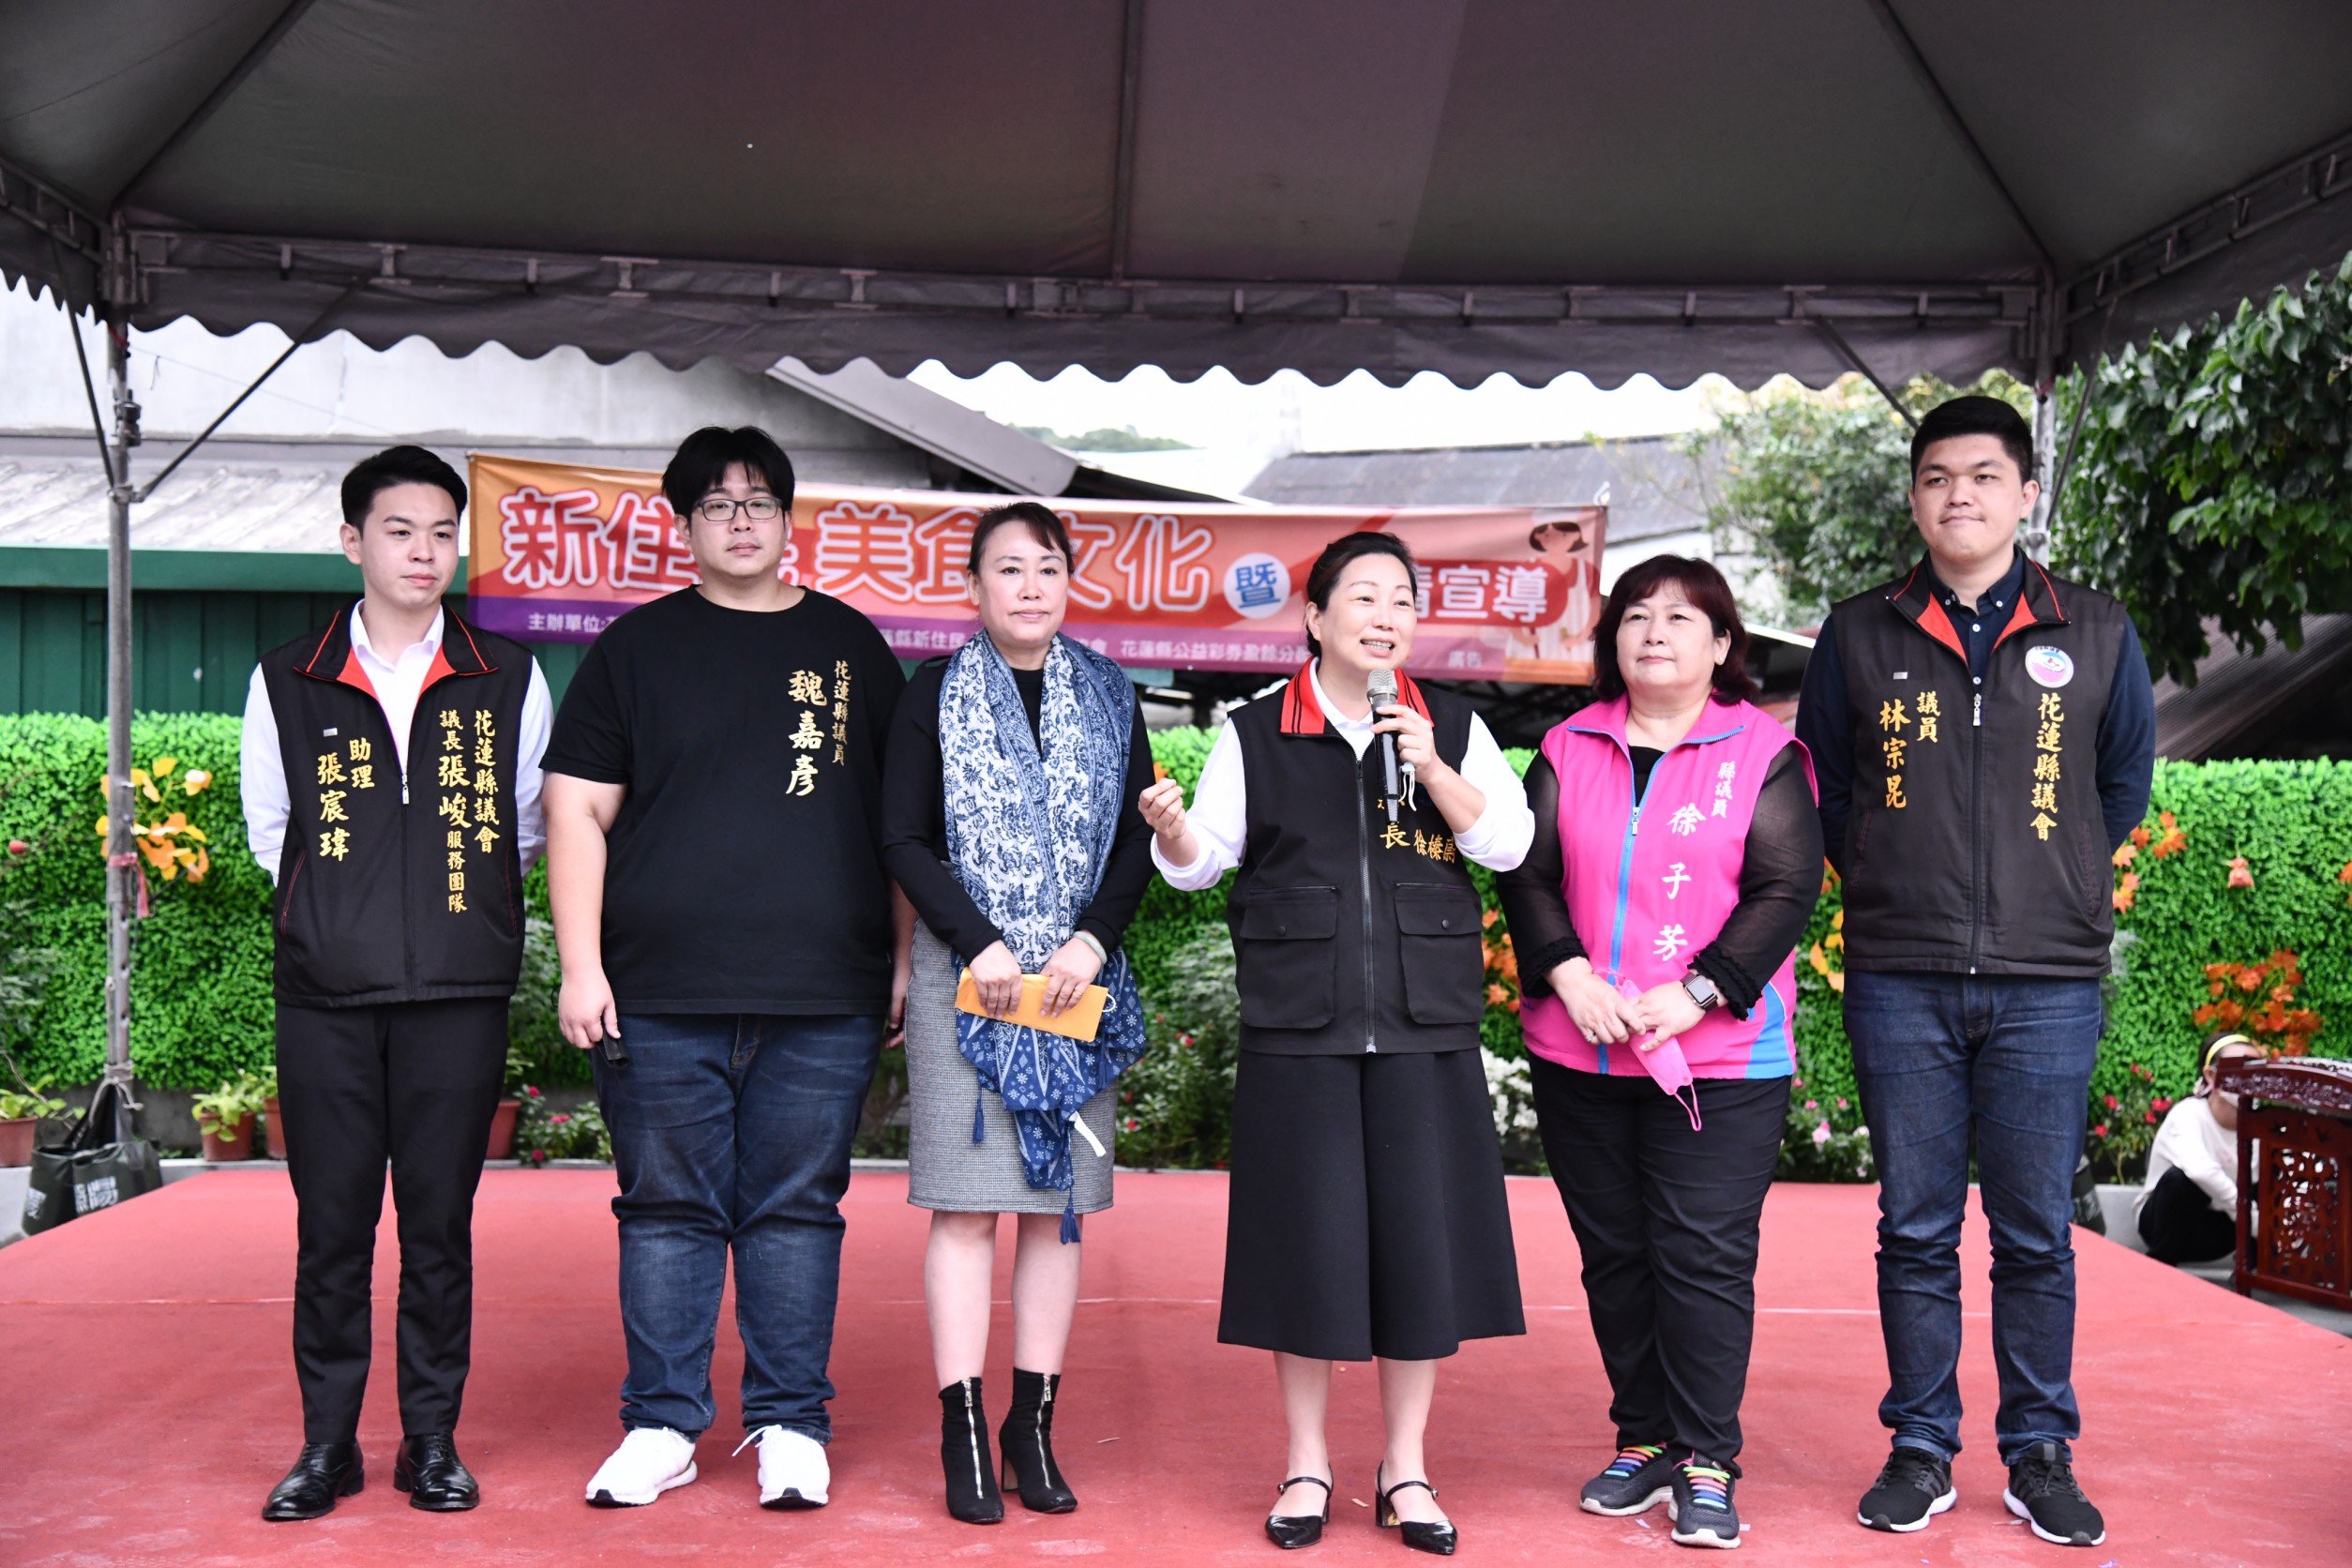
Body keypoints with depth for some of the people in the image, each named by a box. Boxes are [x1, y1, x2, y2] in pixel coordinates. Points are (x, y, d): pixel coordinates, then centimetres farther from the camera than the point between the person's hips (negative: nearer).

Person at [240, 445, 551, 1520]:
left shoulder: (509, 684, 7)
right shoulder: (285, 683, 8)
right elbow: (269, 833, 15)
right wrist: (344, 910, 11)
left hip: (460, 995, 0)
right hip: (326, 996, 0)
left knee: (441, 1221, 3)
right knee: (331, 1223, 4)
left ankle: (433, 1440, 15)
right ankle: (327, 1443, 16)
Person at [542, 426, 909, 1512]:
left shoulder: (850, 646, 12)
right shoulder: (637, 647, 9)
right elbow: (577, 810, 5)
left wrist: (905, 957, 9)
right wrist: (580, 966, -3)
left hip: (822, 1000, 1)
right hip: (661, 996, 0)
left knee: (796, 1210, 5)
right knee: (668, 1210, 6)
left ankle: (790, 1426, 16)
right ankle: (661, 1426, 18)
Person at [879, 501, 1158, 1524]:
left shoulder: (1108, 699, 11)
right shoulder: (935, 695, 4)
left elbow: (1138, 842, 8)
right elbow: (903, 842, -1)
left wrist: (1094, 940, -8)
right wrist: (980, 943, -12)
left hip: (1078, 979, 3)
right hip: (964, 974, -2)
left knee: (1057, 1200, 4)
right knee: (965, 1202, -3)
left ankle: (1033, 1423, 13)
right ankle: (963, 1431, 4)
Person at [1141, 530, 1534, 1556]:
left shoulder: (1452, 727, 10)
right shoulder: (1255, 735, 6)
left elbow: (1508, 844, 1)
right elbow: (1206, 862, 6)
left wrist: (1433, 767, -12)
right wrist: (1172, 832, -16)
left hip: (1425, 1029, 1)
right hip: (1297, 1031, -1)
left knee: (1423, 1239, 3)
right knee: (1306, 1242, 2)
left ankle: (1406, 1468, 19)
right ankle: (1306, 1465, 19)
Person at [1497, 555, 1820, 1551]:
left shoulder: (1765, 752, 2)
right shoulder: (1569, 750, 10)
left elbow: (1785, 890, -5)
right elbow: (1525, 873, 5)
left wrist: (1694, 994, -15)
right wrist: (1569, 976, -11)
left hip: (1720, 1060, -3)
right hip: (1579, 1056, 3)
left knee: (1703, 1255, -4)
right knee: (1614, 1253, 10)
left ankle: (1708, 1466, 8)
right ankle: (1644, 1444, 23)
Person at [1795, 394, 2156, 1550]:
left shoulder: (2096, 636, 5)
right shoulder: (1859, 635, 5)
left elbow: (2124, 782, 15)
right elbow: (1823, 784, 12)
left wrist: (2059, 887, 10)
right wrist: (1885, 884, 7)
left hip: (2046, 985, 0)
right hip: (1899, 981, 0)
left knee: (2035, 1232, 6)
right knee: (1916, 1229, 6)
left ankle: (2039, 1454, 20)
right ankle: (1921, 1452, 17)